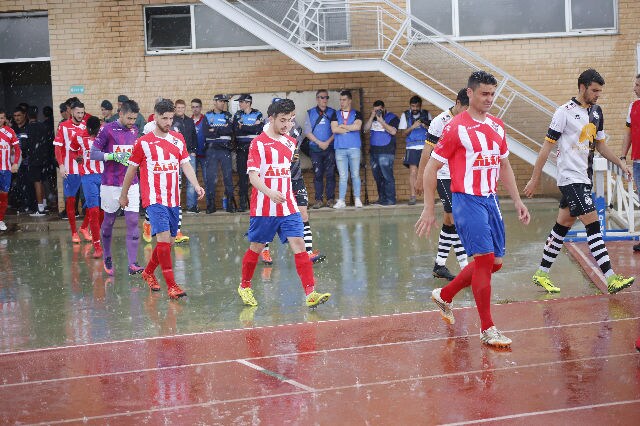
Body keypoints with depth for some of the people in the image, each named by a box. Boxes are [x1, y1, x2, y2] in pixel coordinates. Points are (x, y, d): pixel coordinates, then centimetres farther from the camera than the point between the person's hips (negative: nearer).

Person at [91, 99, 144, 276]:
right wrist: (114, 156, -20)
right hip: (111, 184, -3)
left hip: (131, 183, 3)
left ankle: (132, 264, -10)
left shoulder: (134, 131, 9)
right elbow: (93, 154, -8)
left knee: (132, 221, -7)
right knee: (109, 221, 10)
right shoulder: (107, 129, -7)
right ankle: (107, 257, 31)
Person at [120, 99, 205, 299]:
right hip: (154, 199, -5)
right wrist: (124, 195, 14)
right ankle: (171, 286, -16)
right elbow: (132, 169, 7)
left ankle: (148, 272, 35)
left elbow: (185, 164, 6)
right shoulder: (144, 142, -3)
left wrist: (196, 185, -11)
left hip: (173, 199, 5)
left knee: (168, 241, 11)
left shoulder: (178, 139, 9)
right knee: (164, 238, -16)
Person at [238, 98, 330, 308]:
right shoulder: (258, 143, -8)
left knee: (298, 244, -8)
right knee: (256, 247, 8)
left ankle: (310, 294, -13)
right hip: (263, 208, -4)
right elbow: (253, 175, -16)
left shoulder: (290, 142, 10)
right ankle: (244, 287, 30)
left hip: (288, 207, 4)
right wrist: (269, 192, -32)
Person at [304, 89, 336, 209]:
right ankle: (318, 200, 3)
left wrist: (328, 142, -9)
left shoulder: (332, 113, 8)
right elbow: (307, 132, 3)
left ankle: (330, 199, 1)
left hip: (330, 148, 0)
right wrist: (319, 143, -6)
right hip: (315, 149, 0)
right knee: (317, 174, 0)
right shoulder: (310, 113, 9)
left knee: (330, 174, -3)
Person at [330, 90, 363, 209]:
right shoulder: (336, 115, 12)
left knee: (355, 175, 2)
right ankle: (341, 201, 2)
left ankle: (357, 200, 7)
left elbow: (357, 126, -11)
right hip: (340, 149, 1)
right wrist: (350, 128, -3)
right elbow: (334, 129, -4)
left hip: (354, 148, -1)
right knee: (343, 176, 0)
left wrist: (342, 126, -5)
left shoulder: (356, 114, 8)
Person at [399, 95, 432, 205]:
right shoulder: (405, 115, 7)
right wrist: (413, 127, -12)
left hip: (425, 147, 1)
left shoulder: (426, 114, 9)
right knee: (413, 171, -9)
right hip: (412, 147, -1)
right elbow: (404, 133, 5)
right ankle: (412, 197, -8)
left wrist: (426, 126, -10)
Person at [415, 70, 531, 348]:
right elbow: (431, 168, -8)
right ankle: (487, 330, -1)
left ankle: (444, 295, 31)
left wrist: (517, 201, 16)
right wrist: (428, 210, -10)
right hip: (467, 200, -8)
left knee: (495, 262, 11)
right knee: (485, 259, -11)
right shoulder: (456, 128, -11)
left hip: (490, 200, 8)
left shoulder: (497, 126, 10)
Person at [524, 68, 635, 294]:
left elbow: (600, 145, 24)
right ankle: (610, 279, -16)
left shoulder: (597, 111, 12)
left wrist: (621, 164, 13)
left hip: (585, 178, 8)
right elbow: (547, 146, -8)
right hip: (570, 178, -8)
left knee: (563, 225, 11)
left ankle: (541, 274, 20)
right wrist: (534, 179, -7)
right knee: (593, 224, -14)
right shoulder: (565, 112, -11)